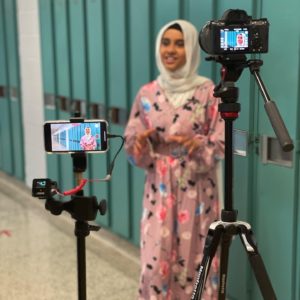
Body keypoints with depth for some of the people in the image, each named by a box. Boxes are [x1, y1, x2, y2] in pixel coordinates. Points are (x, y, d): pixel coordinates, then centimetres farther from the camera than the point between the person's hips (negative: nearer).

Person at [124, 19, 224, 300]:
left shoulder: (209, 92, -5)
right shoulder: (147, 93, 2)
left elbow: (222, 142, -6)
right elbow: (131, 139, 6)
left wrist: (198, 145, -26)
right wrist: (139, 142, -17)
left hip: (196, 188, -2)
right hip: (159, 188, 2)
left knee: (194, 257, 7)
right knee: (155, 259, 3)